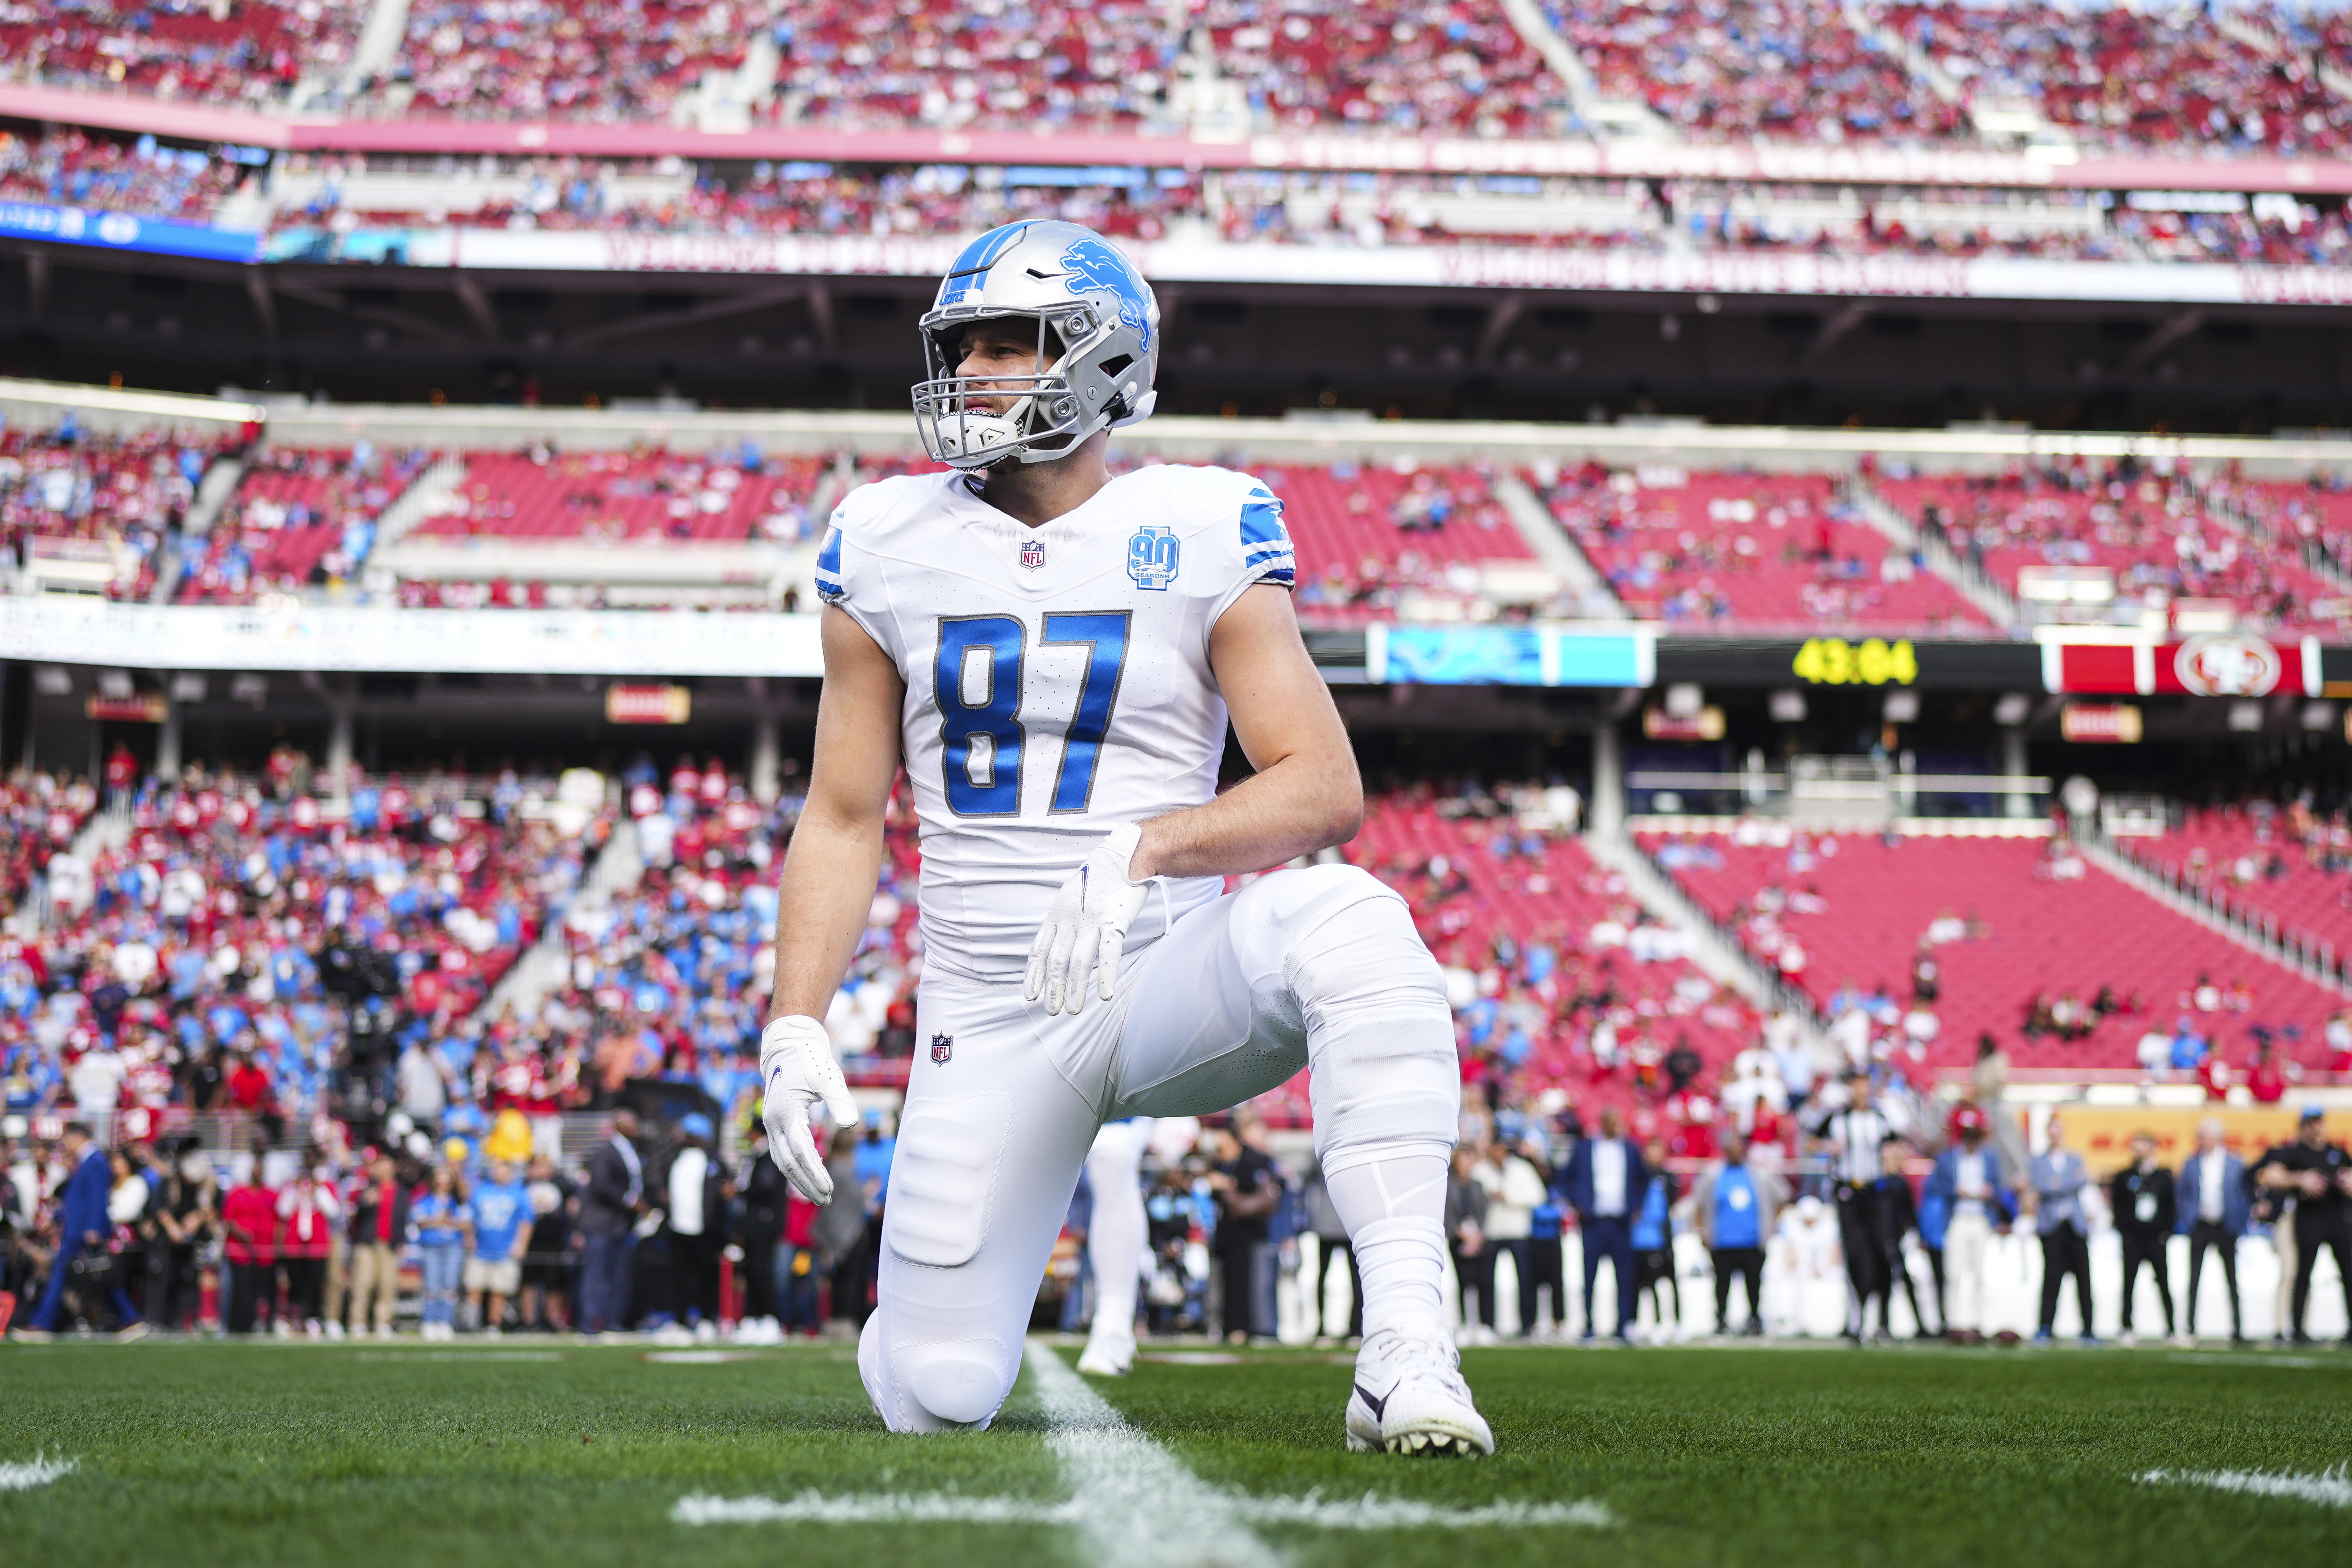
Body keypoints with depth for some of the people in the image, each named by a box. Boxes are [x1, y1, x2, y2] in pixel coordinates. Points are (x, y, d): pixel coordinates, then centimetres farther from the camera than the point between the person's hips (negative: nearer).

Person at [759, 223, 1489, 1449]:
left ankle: (1404, 1346, -36)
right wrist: (795, 1026, -3)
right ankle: (944, 1283, 33)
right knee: (935, 1398, -6)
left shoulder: (1200, 533, -4)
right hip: (989, 1016, 2)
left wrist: (1144, 849, -26)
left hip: (1168, 979, -2)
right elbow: (843, 817, 8)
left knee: (1346, 920, -36)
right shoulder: (888, 544, 4)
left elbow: (1324, 788, -10)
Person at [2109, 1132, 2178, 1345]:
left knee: (2164, 1284, -2)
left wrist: (2166, 1232, 1)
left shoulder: (2164, 1177, 9)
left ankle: (2172, 1329, 3)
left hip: (2156, 1239, 0)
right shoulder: (2124, 1177, 7)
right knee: (2129, 1283, -1)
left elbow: (2171, 1207, 11)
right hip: (2132, 1240, 0)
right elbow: (2116, 1205, 6)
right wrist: (2123, 1230, -4)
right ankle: (2127, 1329, 3)